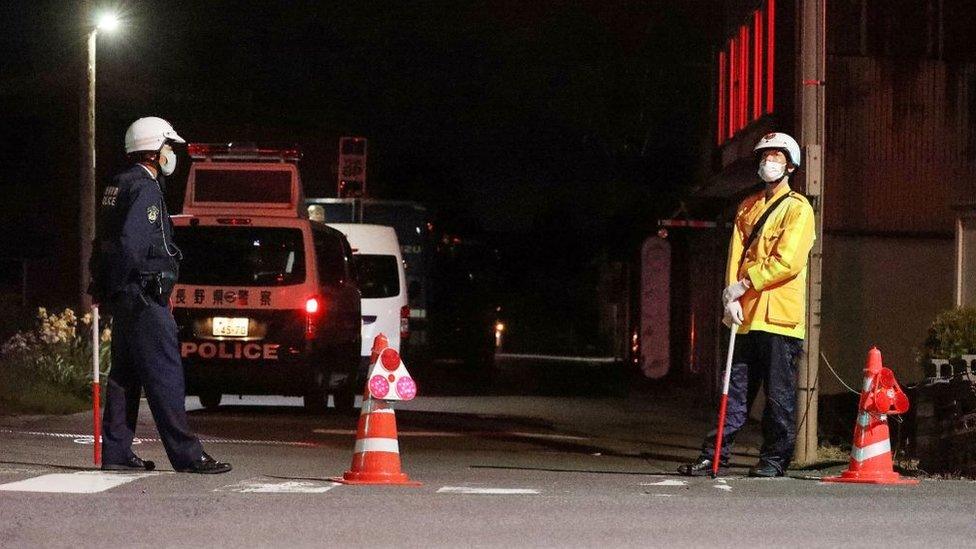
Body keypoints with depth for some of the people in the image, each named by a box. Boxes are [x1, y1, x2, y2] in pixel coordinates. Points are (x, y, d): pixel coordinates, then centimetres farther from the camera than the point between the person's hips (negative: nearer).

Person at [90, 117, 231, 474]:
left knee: (125, 374, 11)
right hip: (143, 296, -10)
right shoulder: (145, 187, -13)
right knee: (165, 374, -9)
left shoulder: (120, 186, 17)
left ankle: (116, 451, 12)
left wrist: (108, 289, 16)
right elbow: (130, 243, -23)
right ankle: (186, 454, -10)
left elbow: (106, 242, 18)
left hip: (123, 297, 10)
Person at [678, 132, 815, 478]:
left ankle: (774, 459, 4)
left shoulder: (798, 209, -1)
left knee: (779, 393, -2)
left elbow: (787, 262, -12)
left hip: (780, 316, -6)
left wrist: (744, 284, -13)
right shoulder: (748, 208, 19)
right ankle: (715, 455, 7)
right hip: (746, 315, 6)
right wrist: (732, 299, -4)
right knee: (736, 390, 6)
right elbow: (737, 254, 11)